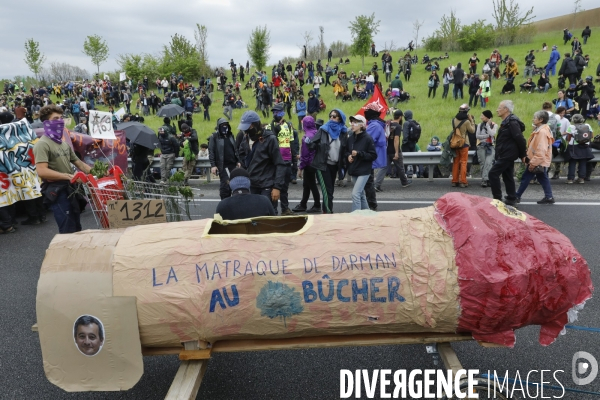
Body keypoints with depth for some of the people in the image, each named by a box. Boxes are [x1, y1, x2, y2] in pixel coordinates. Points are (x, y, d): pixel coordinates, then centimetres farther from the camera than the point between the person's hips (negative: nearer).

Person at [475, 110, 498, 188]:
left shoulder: (494, 125, 7)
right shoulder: (480, 125, 10)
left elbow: (492, 134, -11)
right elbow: (477, 135, 0)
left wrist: (488, 124, -4)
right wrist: (487, 136, -9)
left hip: (490, 146, -2)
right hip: (481, 146, 2)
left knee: (488, 163, -17)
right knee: (483, 163, -4)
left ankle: (485, 180, -21)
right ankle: (487, 180, 0)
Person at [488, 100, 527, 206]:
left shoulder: (512, 122, -18)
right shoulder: (506, 122, 14)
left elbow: (520, 139, -21)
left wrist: (522, 154, -14)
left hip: (507, 155, -10)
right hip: (506, 154, 10)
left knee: (493, 174, -10)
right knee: (507, 176, 13)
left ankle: (497, 198, -5)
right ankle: (511, 198, 20)